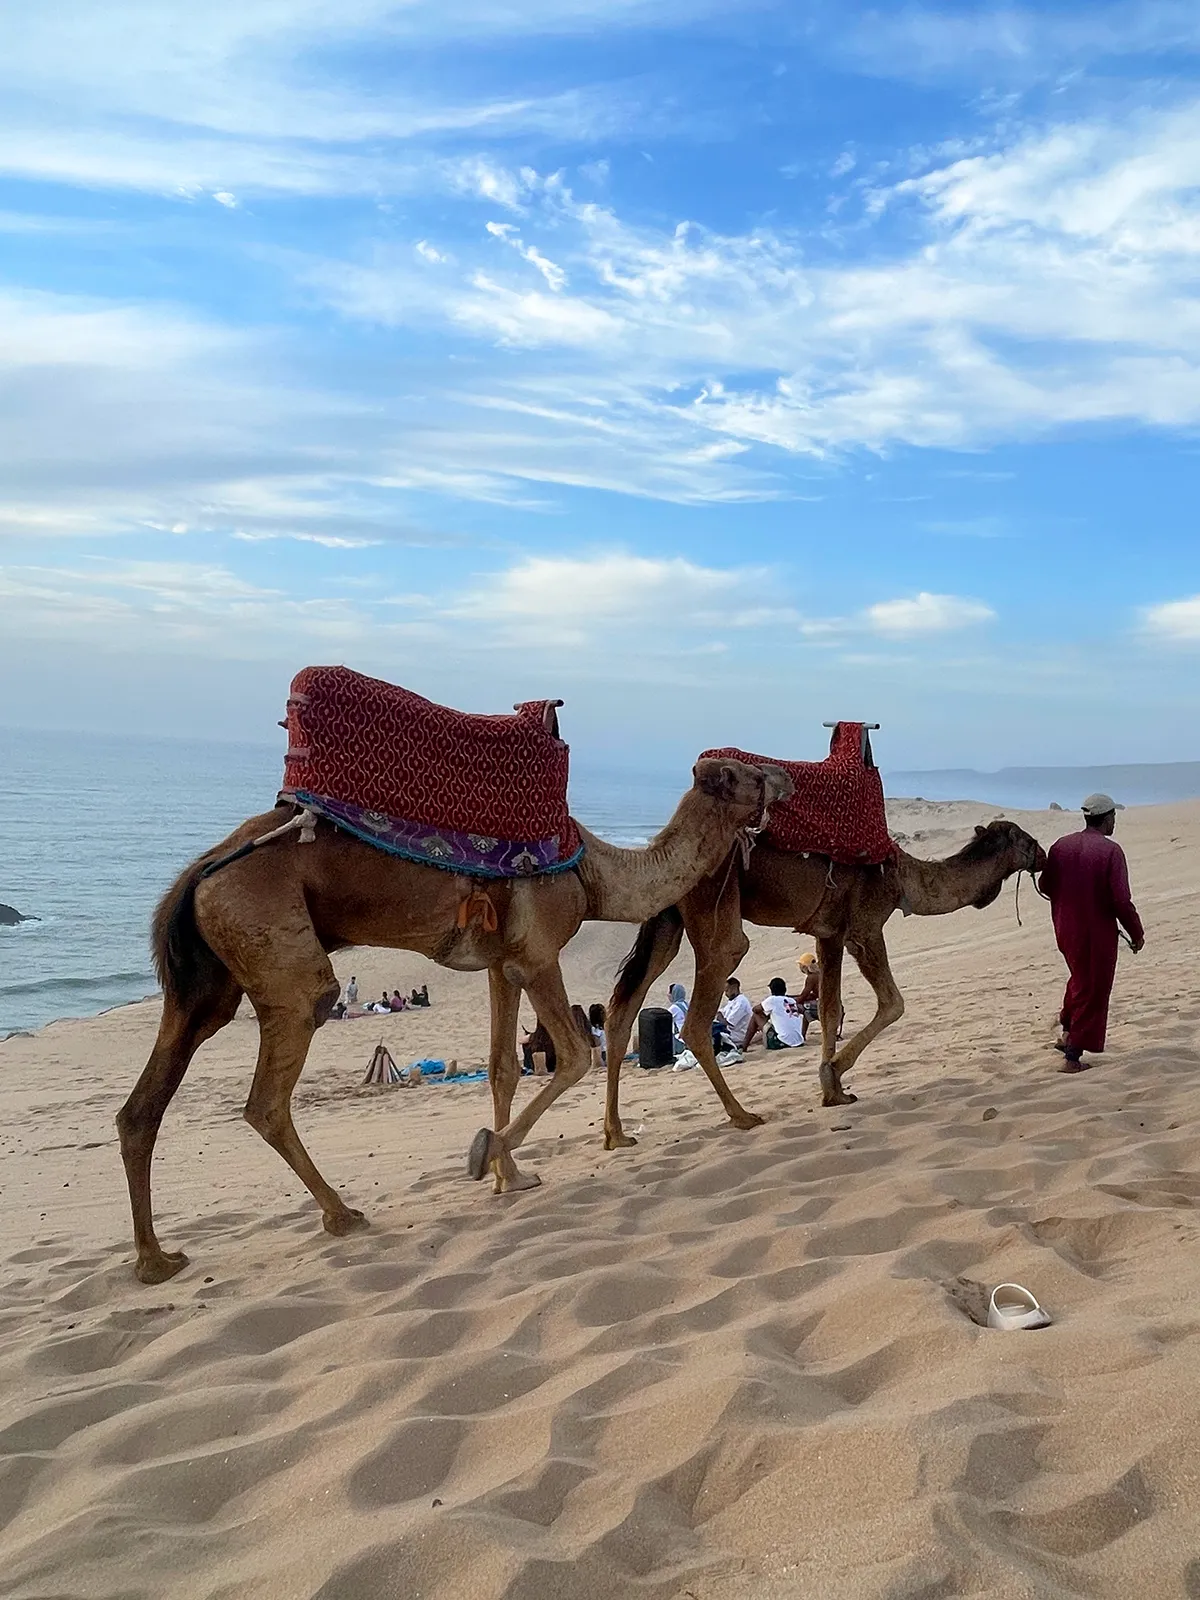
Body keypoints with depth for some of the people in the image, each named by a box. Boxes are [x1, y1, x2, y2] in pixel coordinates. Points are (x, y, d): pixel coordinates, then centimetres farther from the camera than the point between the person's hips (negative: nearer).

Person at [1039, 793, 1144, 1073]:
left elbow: (1046, 887, 7)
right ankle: (1072, 1057, 8)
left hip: (1065, 931, 6)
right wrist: (1136, 933, -5)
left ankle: (1067, 1033, 31)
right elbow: (1121, 899, -18)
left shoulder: (1060, 846, -1)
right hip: (1098, 934, -5)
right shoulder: (1110, 850, -17)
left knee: (1079, 978, 29)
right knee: (1093, 993, 6)